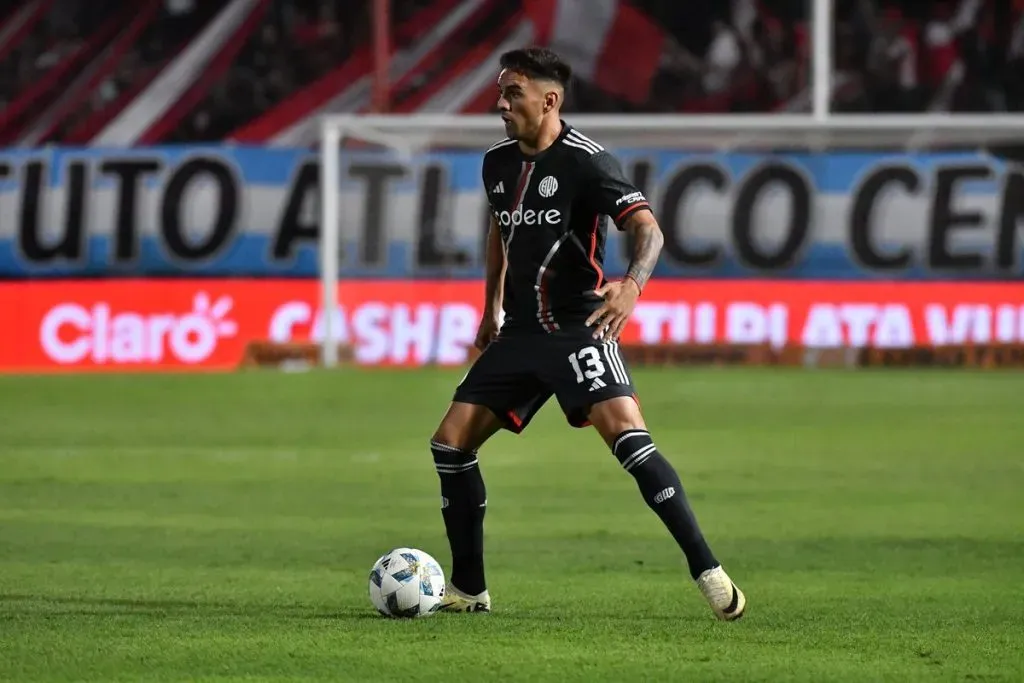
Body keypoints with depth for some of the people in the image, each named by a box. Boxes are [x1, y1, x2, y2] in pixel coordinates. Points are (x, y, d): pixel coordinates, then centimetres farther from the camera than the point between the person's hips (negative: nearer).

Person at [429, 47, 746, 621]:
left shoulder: (586, 161, -13)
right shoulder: (498, 163, 9)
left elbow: (648, 228, -21)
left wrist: (633, 283, -40)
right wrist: (493, 306, 28)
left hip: (578, 326, -8)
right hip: (520, 331, 8)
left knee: (625, 431, -27)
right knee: (451, 442, 2)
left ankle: (708, 572, -25)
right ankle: (469, 589, 16)